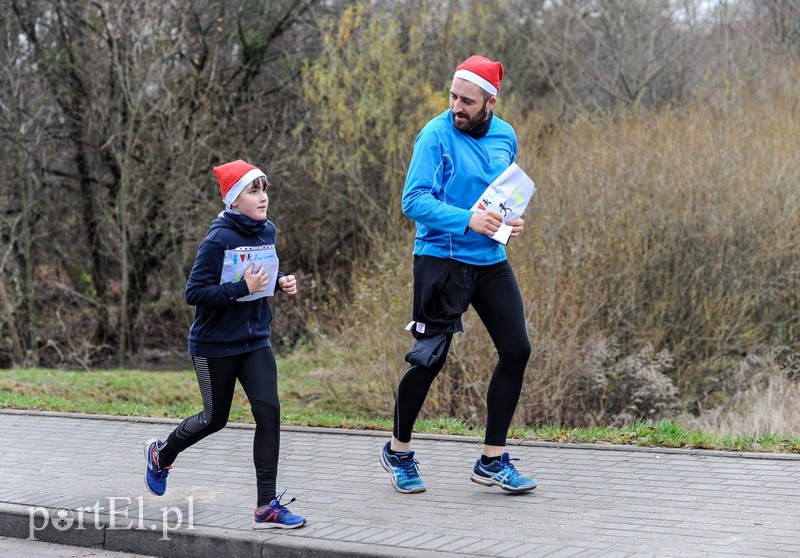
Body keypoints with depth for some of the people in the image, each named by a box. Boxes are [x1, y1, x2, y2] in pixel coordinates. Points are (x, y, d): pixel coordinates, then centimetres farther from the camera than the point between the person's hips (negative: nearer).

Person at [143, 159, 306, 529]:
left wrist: (280, 282, -2)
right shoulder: (219, 240, -20)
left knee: (268, 412, -9)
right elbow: (194, 293, -22)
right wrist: (242, 287, -30)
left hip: (255, 341, 5)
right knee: (215, 419, 11)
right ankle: (161, 454, 43)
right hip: (215, 345, -5)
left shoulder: (268, 231, 1)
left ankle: (266, 507, -3)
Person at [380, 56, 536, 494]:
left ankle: (492, 461, 13)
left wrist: (510, 220, 0)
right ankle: (398, 451, 21)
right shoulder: (436, 134, -11)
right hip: (441, 258, -6)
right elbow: (414, 200, -17)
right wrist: (467, 220, -30)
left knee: (517, 350, 1)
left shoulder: (505, 137, 7)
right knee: (430, 358, -3)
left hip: (491, 261, 6)